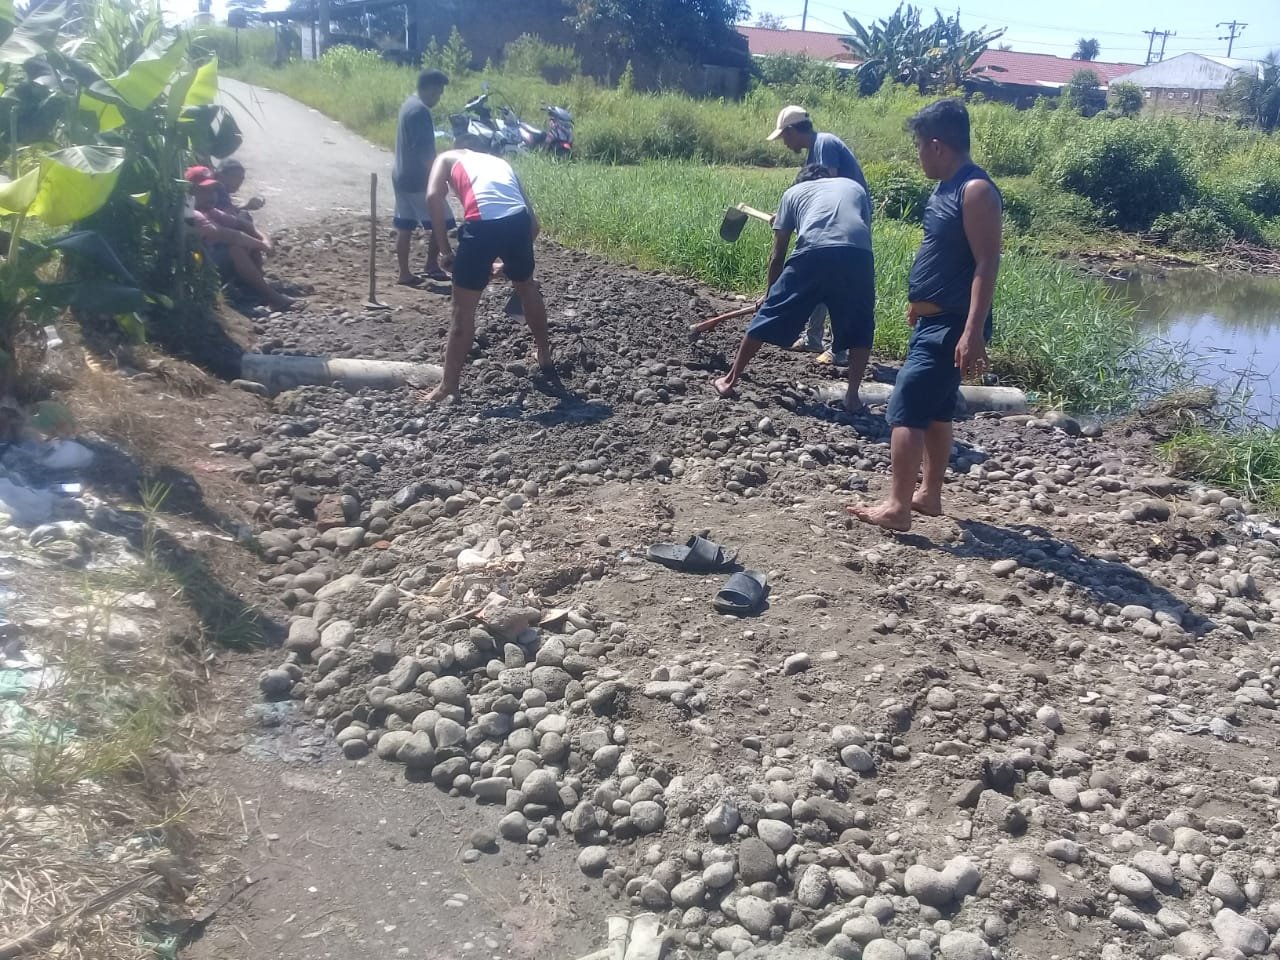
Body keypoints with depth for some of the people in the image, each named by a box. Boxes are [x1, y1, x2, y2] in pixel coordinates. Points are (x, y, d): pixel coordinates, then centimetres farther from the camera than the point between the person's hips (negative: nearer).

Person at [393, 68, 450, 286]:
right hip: (418, 179, -10)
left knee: (404, 226, 9)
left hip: (401, 176, 10)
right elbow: (425, 151, -23)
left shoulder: (408, 103, 13)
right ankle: (432, 264, 9)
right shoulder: (421, 111, -18)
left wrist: (433, 175, 23)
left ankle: (405, 273, 12)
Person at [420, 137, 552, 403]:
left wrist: (444, 249, 6)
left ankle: (449, 386, 11)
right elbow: (534, 223, 30)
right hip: (518, 220, 4)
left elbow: (434, 197, 3)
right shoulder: (501, 162, 35)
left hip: (482, 224, -4)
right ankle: (545, 357, 46)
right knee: (527, 287, 31)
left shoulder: (448, 158, 25)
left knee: (463, 310, 7)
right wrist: (514, 259, 41)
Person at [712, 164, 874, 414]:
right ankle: (852, 397, 16)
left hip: (813, 254, -1)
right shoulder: (855, 186, 34)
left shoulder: (794, 191, 30)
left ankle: (730, 380, 24)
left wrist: (771, 294, 42)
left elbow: (777, 256, 29)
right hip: (857, 255, 1)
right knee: (860, 328, 22)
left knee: (771, 315, 14)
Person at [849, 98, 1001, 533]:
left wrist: (972, 333, -28)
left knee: (906, 411, -10)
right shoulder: (947, 187, 12)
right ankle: (929, 494, 27)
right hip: (932, 320, 10)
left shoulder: (975, 190, -18)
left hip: (951, 325, -10)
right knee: (936, 410, 16)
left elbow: (987, 263, -23)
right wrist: (918, 302, 27)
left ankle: (897, 507, -6)